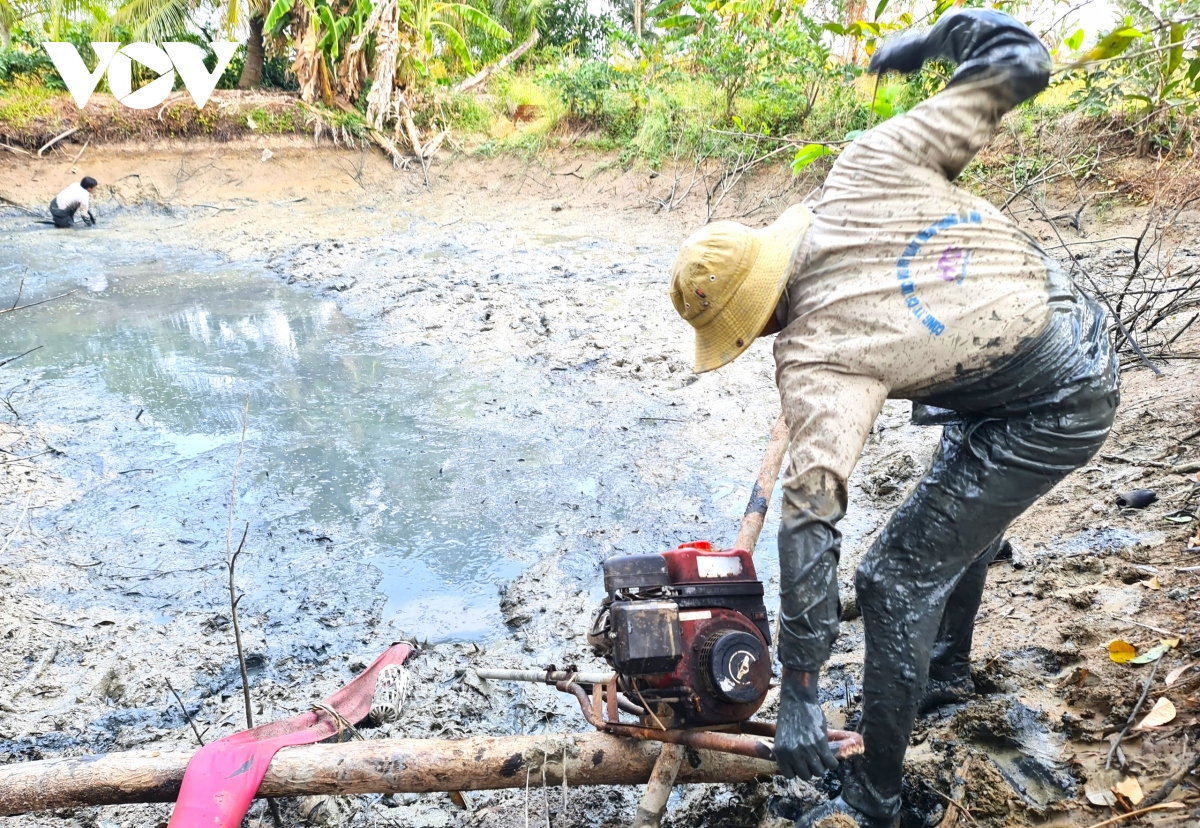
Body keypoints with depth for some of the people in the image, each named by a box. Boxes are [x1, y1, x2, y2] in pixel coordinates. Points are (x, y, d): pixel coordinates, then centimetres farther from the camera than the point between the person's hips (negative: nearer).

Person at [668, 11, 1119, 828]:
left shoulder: (815, 359, -28)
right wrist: (941, 35, 13)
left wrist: (798, 696, -26)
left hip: (1048, 415, -9)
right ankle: (947, 671, 50)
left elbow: (810, 523, -31)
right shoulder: (866, 167, -14)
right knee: (965, 521, 27)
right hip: (1086, 337, 9)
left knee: (898, 580, -3)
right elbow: (1020, 63, -9)